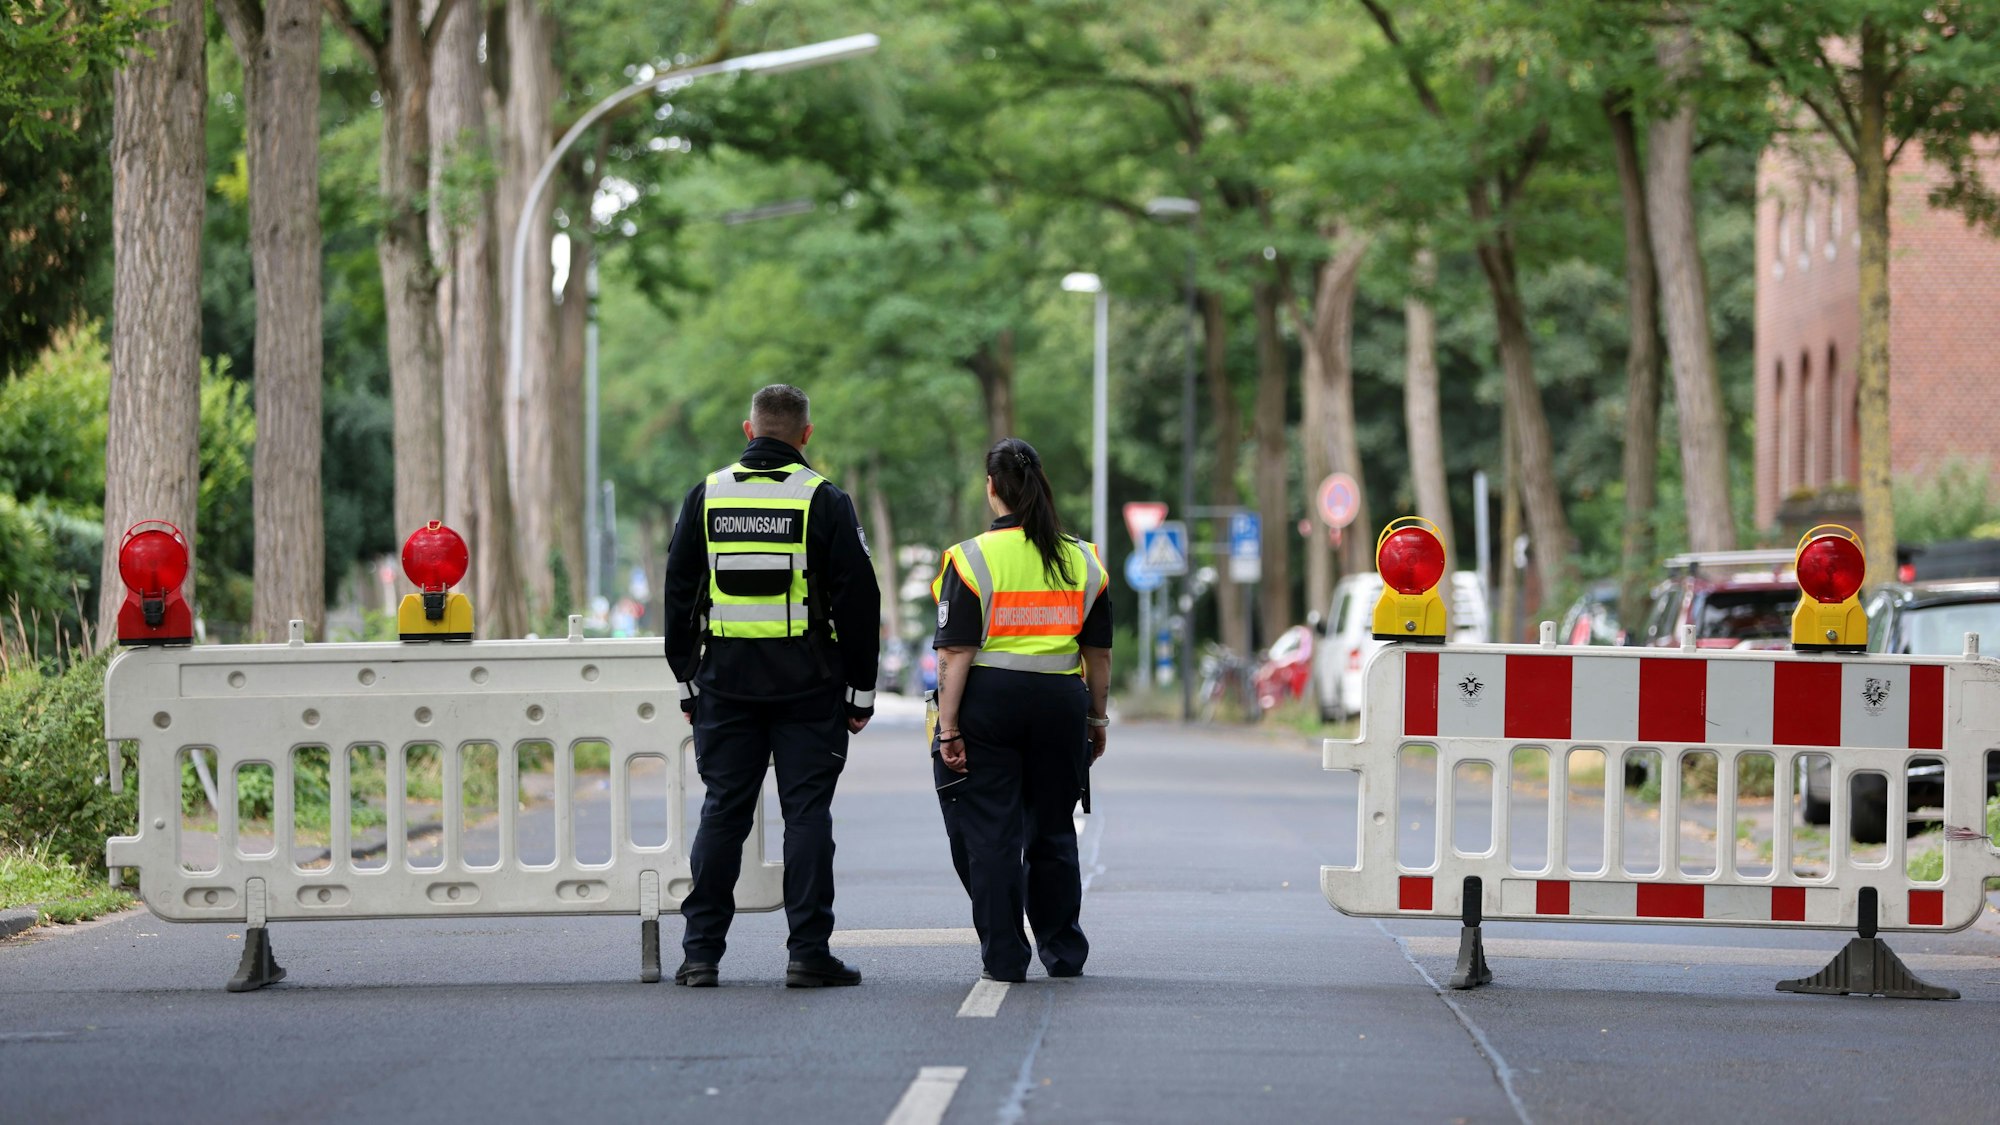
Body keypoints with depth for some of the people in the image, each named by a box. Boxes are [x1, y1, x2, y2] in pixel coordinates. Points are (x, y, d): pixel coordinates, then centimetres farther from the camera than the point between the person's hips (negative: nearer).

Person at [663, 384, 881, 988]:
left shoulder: (706, 496, 5)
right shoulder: (825, 501, -4)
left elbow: (679, 592, 9)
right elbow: (857, 598, -4)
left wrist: (686, 677, 16)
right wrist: (861, 688, 2)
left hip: (726, 680, 3)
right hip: (808, 683, -3)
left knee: (723, 811, 7)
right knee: (806, 812, 1)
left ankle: (701, 953, 6)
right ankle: (808, 954, -2)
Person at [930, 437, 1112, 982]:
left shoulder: (971, 559, -7)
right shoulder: (1084, 561, 6)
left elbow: (956, 654, -11)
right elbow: (1099, 654, 9)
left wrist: (949, 728, -8)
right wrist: (1096, 719, 19)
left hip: (988, 703, -4)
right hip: (1060, 703, 4)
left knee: (989, 835, 4)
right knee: (1052, 833, 16)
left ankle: (1004, 956, 4)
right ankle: (1063, 952, 22)